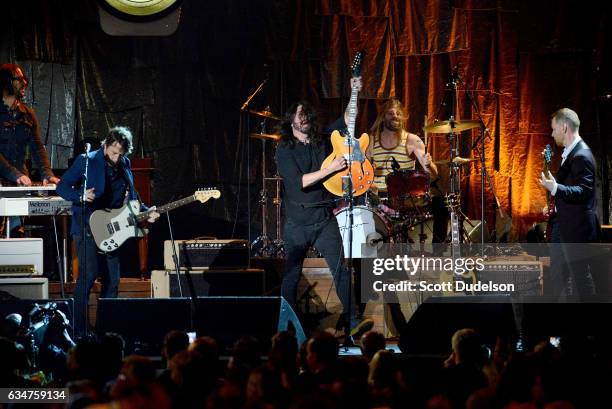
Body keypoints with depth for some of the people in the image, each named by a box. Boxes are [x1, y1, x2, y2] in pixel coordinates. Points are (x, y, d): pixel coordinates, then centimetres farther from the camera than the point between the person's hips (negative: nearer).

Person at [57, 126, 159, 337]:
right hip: (88, 227, -6)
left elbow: (131, 196, 19)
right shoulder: (86, 161, -6)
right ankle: (79, 328, -11)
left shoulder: (124, 165, 11)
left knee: (112, 279, 6)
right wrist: (81, 196, -23)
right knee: (89, 274, -15)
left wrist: (145, 212, 3)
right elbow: (62, 187, -5)